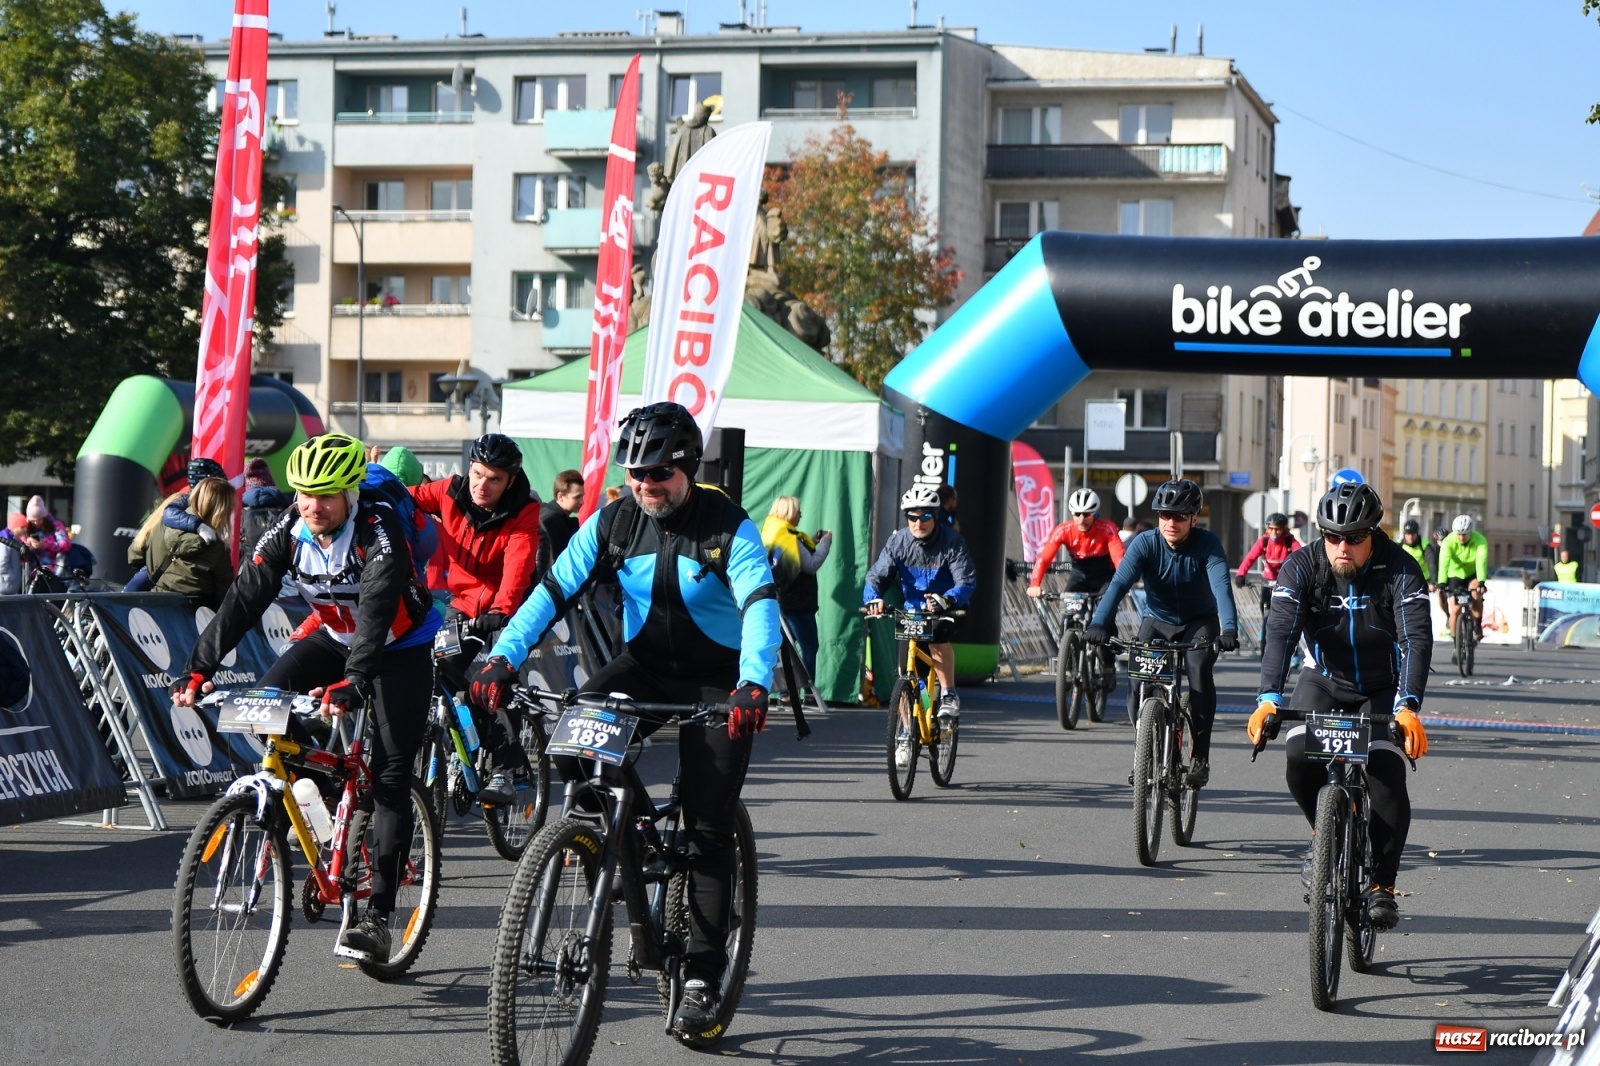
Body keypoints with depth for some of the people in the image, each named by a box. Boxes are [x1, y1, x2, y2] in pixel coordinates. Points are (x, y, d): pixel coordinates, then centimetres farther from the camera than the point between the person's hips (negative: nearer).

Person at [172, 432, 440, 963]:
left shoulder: (379, 533, -30)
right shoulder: (288, 533, -15)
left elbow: (376, 612, -42)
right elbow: (243, 601, -20)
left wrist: (352, 682, -57)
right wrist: (197, 670, -30)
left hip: (400, 647, -5)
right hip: (336, 637, 5)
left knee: (391, 774, -12)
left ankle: (378, 916, -10)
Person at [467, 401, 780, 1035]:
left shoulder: (728, 526, -16)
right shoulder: (613, 522, -5)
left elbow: (761, 605, -29)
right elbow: (554, 590, -10)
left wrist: (753, 685, -47)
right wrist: (503, 658, -25)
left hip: (717, 682, -3)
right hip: (645, 664, 3)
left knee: (707, 829, -6)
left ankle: (703, 977, 1)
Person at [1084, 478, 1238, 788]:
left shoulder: (1207, 544, -20)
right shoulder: (1145, 543, -18)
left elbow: (1221, 586, -34)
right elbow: (1120, 583, -31)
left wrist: (1229, 629, -51)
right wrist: (1099, 624, -47)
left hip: (1199, 623, -2)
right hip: (1158, 621, 2)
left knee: (1199, 668, -29)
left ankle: (1201, 756, -20)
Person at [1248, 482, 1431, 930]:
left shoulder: (1400, 568, -22)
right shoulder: (1302, 566, -18)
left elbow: (1417, 638, -33)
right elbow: (1280, 631, -29)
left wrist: (1408, 706, -48)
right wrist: (1269, 698, -45)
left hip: (1385, 687, -1)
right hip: (1325, 680, 1)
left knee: (1387, 773, -21)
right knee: (1299, 759, -24)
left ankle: (1382, 884, -6)